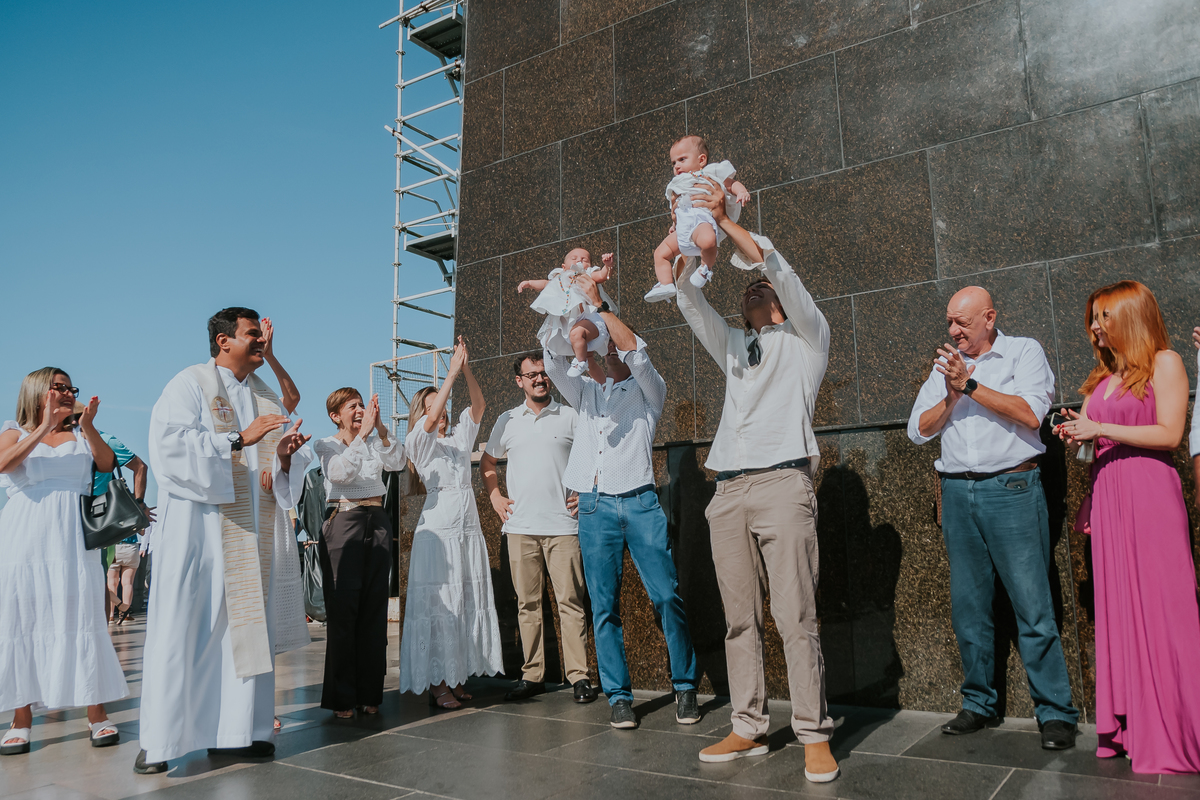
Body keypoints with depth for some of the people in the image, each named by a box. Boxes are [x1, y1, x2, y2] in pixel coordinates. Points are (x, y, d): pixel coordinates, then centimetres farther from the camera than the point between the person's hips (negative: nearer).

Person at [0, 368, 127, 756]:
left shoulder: (81, 436, 15)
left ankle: (96, 714, 0)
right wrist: (45, 425, -15)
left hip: (73, 539, 1)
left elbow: (107, 464, -2)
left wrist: (88, 427, -14)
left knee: (82, 619, -3)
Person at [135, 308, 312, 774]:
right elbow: (171, 444, -15)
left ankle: (235, 731, 14)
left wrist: (286, 455, -8)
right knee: (182, 629, -3)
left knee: (248, 627, 5)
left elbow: (281, 469, 15)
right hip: (199, 529, -5)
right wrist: (239, 440, -21)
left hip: (251, 534, 6)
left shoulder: (267, 398, 16)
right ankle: (160, 742, 7)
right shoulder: (190, 384, -1)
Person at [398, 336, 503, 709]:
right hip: (438, 530, -6)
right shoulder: (419, 442, 2)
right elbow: (430, 419, -18)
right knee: (438, 605, -6)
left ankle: (456, 679, 15)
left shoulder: (461, 437, 16)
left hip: (469, 529, 6)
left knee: (469, 604, 6)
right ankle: (437, 684, 0)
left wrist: (466, 367, -9)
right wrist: (452, 373, -18)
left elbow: (478, 405, 3)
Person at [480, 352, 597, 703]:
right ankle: (532, 675, 15)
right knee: (527, 602, 6)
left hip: (563, 525, -2)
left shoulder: (571, 416, 6)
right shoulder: (507, 420, 13)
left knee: (570, 600, -3)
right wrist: (495, 498, 13)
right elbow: (487, 463, 24)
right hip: (520, 526, 3)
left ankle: (579, 676, 3)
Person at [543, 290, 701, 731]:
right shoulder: (587, 393, 23)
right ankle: (619, 696, 10)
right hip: (594, 508, 3)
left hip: (638, 502, -3)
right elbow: (553, 362, 10)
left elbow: (637, 352, -6)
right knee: (604, 607, 2)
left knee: (667, 597, -5)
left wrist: (599, 304, -6)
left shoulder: (648, 391, 13)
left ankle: (685, 687, 10)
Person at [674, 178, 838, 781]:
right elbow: (687, 296, 19)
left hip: (782, 483, -5)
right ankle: (749, 728, 13)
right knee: (739, 619, 5)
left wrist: (725, 219, -2)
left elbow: (775, 268, 0)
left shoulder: (807, 336, 15)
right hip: (729, 490, 5)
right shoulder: (733, 346, 27)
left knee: (796, 617, -7)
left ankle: (814, 735, 2)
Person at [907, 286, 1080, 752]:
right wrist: (952, 396, -6)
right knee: (968, 607, 8)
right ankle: (979, 705, 19)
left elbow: (1031, 414, -11)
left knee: (1033, 607, -4)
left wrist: (970, 386, -12)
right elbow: (918, 430, 9)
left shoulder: (1024, 352, 5)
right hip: (957, 493, 4)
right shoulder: (944, 365, 16)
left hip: (1011, 489, -4)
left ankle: (1056, 713, 7)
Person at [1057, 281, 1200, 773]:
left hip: (1150, 492, -6)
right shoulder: (1102, 377, 19)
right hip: (1107, 493, 6)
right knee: (1117, 607, 6)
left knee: (1158, 604, -5)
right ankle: (1130, 726, 12)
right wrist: (1074, 432, -3)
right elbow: (1087, 430, 18)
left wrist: (1100, 429, -10)